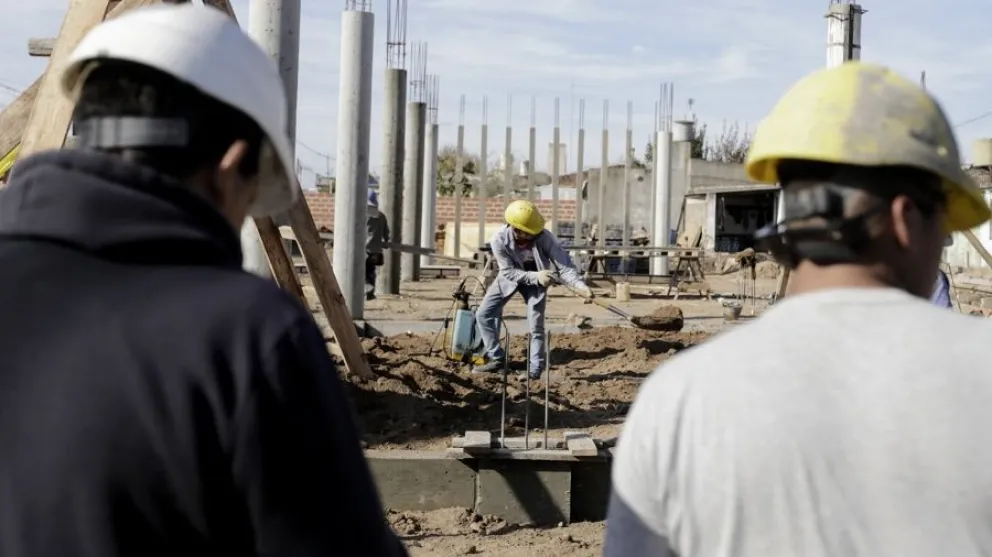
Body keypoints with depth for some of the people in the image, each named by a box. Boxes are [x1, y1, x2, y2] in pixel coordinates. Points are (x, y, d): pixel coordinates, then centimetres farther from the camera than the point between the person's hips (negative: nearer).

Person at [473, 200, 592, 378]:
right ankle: (497, 358, 14)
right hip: (510, 277, 2)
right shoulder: (499, 240, -33)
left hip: (537, 277, -2)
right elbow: (508, 272, -26)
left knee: (535, 325, -8)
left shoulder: (544, 237, -34)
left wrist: (579, 285, -51)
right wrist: (536, 276, -40)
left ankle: (535, 369, 7)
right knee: (483, 314, 0)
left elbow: (563, 264, -34)